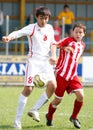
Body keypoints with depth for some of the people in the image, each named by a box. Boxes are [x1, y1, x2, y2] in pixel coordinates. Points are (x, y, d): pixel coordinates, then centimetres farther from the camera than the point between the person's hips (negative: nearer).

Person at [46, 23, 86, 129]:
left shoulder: (82, 45, 10)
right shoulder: (68, 40, -9)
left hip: (73, 76, 5)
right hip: (61, 74, -5)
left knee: (80, 95, -13)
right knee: (58, 100, 4)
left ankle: (74, 117, 9)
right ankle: (49, 117, 32)